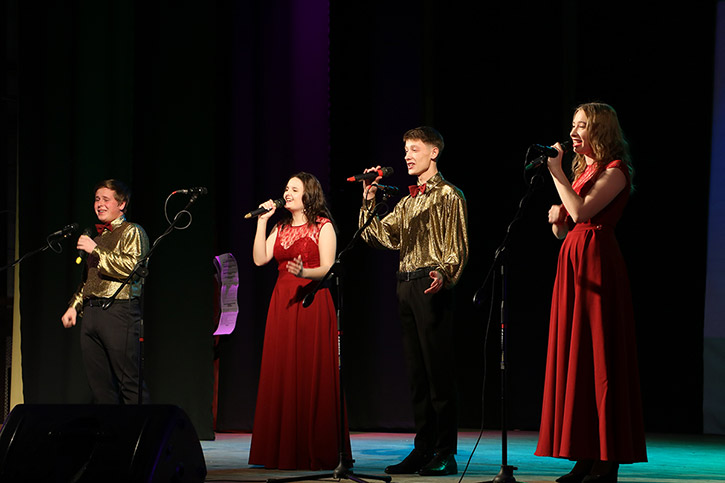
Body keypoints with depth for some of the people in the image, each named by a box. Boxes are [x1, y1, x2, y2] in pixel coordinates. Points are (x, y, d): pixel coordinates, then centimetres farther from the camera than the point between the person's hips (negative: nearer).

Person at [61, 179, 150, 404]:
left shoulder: (132, 232, 2)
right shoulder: (97, 237, 24)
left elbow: (132, 266, -15)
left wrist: (97, 251, -11)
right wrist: (74, 306, 19)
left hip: (119, 311, -7)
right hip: (91, 313, 8)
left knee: (129, 383, -11)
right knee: (100, 386, 4)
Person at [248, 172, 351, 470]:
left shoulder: (323, 226, 0)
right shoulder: (281, 228, 18)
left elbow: (327, 269, -7)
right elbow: (259, 259, 6)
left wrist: (303, 272, -26)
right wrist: (262, 221, 4)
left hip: (312, 303, -6)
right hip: (282, 304, 6)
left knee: (312, 376, -7)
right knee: (282, 376, 2)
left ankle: (316, 452, -5)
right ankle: (285, 451, 6)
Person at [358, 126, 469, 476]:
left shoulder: (448, 196, 0)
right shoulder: (408, 201, 22)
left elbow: (457, 247, -9)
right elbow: (380, 236, 16)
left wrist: (444, 273, -26)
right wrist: (369, 201, 7)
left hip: (432, 286, -8)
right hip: (406, 287, 8)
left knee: (439, 371, -9)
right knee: (416, 373, 8)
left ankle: (446, 454, -7)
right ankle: (423, 450, 12)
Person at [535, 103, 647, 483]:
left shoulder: (614, 171, -6)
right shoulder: (582, 172, 19)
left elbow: (582, 212, -20)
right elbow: (563, 230, 23)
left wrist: (556, 172, -11)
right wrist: (557, 218, 1)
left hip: (597, 264, -9)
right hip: (571, 262, 9)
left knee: (598, 355, -9)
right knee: (573, 354, 5)